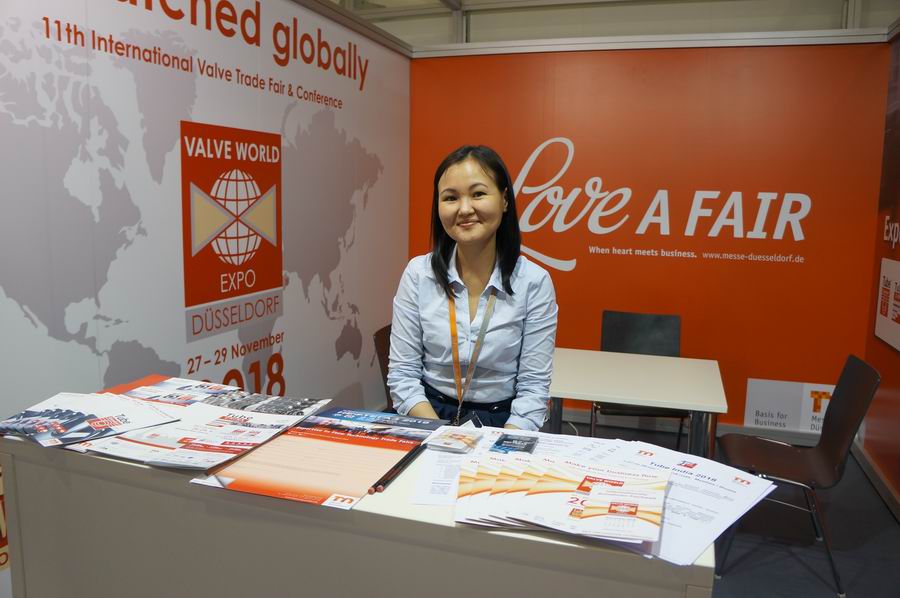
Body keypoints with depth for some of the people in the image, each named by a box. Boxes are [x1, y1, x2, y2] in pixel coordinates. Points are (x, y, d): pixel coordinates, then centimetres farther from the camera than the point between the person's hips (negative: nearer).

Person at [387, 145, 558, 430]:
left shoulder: (535, 282, -7)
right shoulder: (418, 273, -4)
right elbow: (402, 375, -3)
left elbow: (534, 386, -6)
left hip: (503, 423, 0)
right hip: (429, 417, 0)